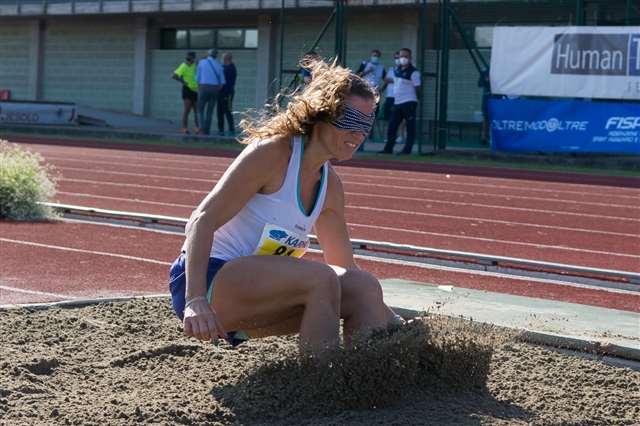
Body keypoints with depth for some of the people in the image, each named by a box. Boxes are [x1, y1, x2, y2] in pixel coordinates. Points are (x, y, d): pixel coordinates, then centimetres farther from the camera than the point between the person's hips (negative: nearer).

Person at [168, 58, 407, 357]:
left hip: (257, 290, 8)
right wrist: (196, 301, -33)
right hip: (209, 279, -8)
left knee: (363, 287, -8)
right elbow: (202, 221, -21)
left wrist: (390, 321, 10)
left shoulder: (330, 185, 9)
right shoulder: (272, 153, -15)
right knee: (321, 279, -28)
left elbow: (344, 267, 19)